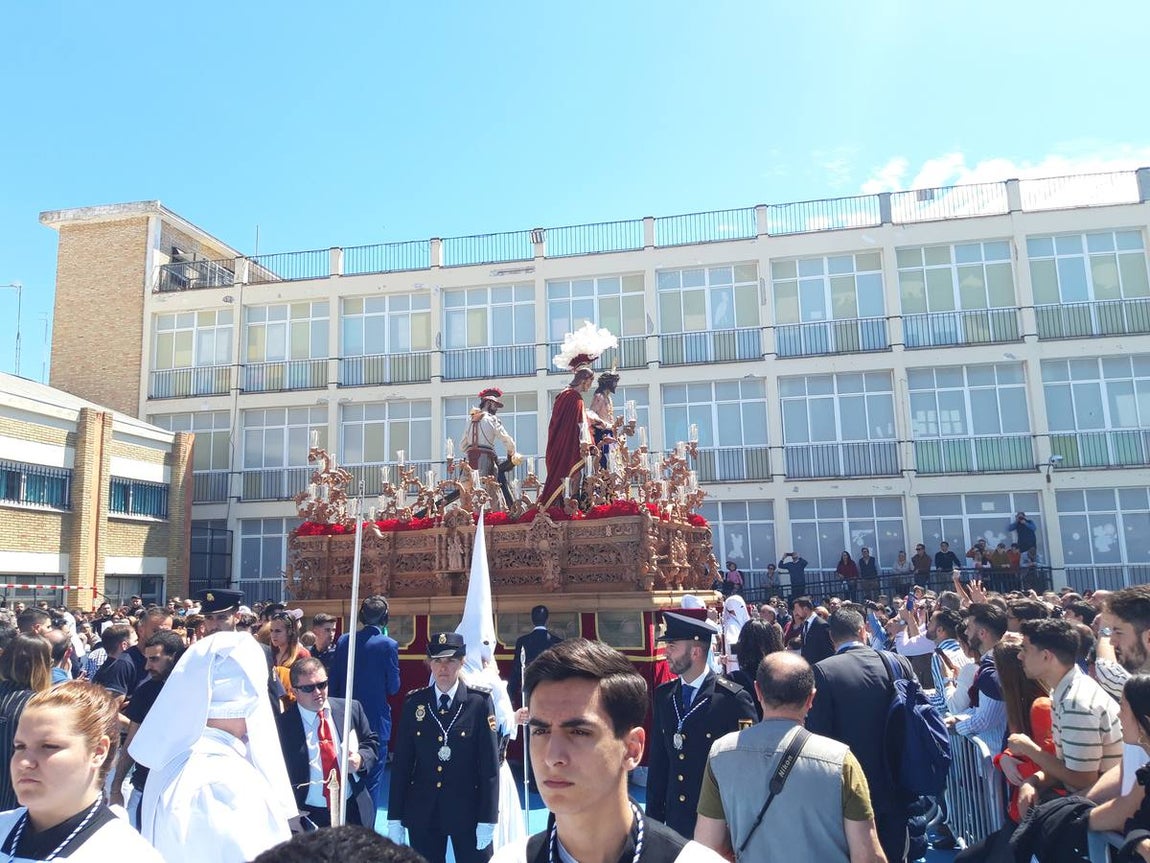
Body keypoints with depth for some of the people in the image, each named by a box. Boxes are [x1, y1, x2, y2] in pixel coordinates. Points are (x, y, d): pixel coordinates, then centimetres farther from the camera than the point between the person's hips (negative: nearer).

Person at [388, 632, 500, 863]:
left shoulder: (480, 702, -7)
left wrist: (488, 819, -9)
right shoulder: (414, 702, 0)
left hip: (468, 810, -2)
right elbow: (402, 761, 2)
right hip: (423, 812, 2)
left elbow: (490, 763, -7)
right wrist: (395, 818, 2)